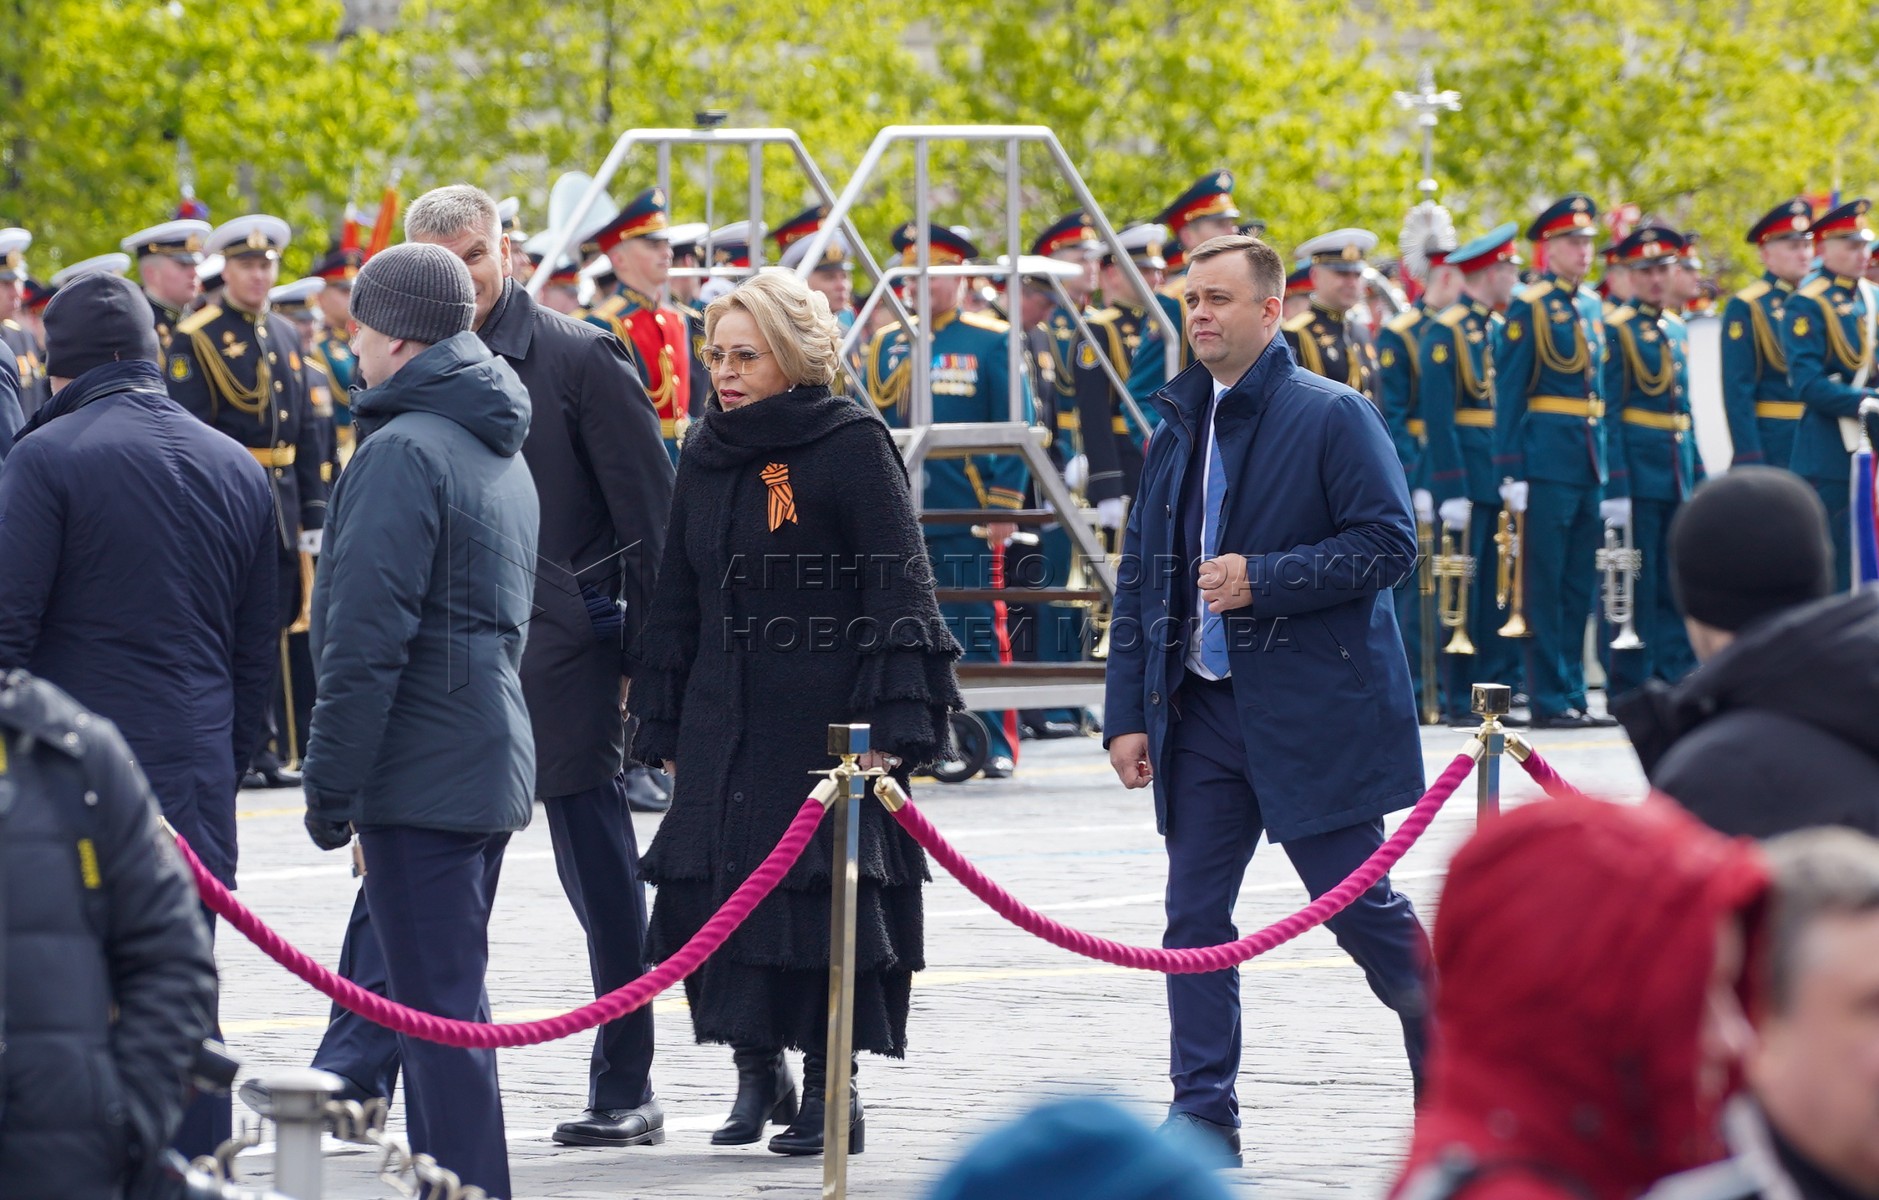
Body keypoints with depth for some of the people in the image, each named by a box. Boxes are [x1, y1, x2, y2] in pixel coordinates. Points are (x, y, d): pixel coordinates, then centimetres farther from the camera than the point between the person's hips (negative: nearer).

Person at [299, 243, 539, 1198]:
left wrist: (330, 781, -15)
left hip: (421, 776, -10)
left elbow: (367, 636, -20)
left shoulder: (404, 452, -15)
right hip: (493, 763, 10)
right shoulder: (502, 454, 17)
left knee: (438, 1008, -8)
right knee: (446, 995, 17)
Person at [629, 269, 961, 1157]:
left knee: (824, 896, -2)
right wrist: (665, 732, 13)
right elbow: (676, 600, 17)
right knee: (707, 892, 1)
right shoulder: (707, 456, 12)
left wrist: (893, 725, -16)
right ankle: (757, 1067, 17)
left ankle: (830, 1089, 8)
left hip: (826, 719, -6)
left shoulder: (851, 445, -7)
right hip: (724, 727, 6)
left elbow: (899, 589, -10)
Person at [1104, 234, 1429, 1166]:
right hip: (1203, 706, 6)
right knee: (1195, 914, 2)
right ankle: (1204, 1116, 6)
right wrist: (1128, 712, 8)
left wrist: (1264, 579, -20)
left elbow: (1388, 545, -12)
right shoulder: (1179, 428, 13)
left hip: (1314, 708, -6)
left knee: (1361, 907, -1)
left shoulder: (1333, 417, -6)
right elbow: (1140, 578, 15)